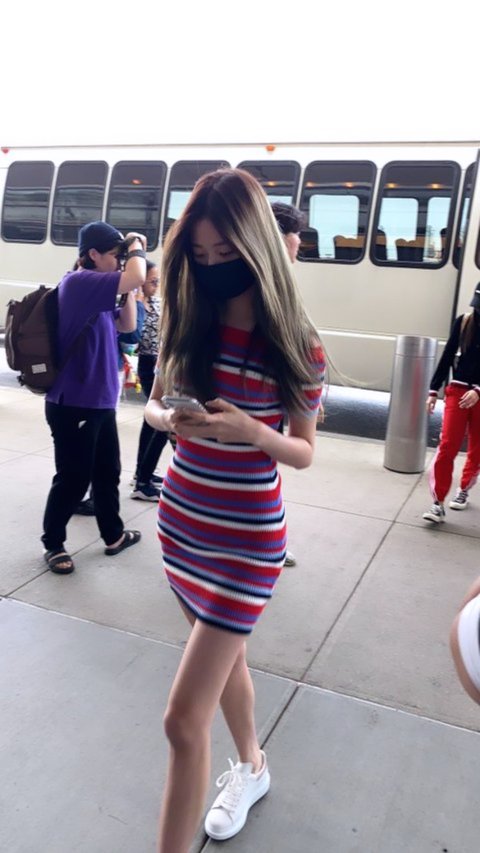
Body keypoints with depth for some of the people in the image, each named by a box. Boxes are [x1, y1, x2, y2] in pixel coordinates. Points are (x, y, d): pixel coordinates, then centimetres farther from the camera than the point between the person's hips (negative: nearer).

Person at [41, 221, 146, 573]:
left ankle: (114, 535, 33)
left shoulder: (96, 290, 12)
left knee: (108, 472, 17)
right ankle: (53, 544, 21)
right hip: (73, 404, -9)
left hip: (100, 401, 9)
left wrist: (128, 290, 7)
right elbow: (137, 278, -26)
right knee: (73, 478, 3)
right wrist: (136, 247, -7)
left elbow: (126, 325, 16)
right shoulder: (79, 283, -17)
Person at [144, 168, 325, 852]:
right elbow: (153, 402, 6)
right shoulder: (187, 319, -2)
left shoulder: (293, 343, -14)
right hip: (181, 521, 5)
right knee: (225, 654, 26)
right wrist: (169, 418, -17)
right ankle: (252, 767, 54)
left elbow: (303, 452, -7)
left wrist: (250, 431, -28)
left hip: (246, 539, -5)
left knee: (184, 720, -4)